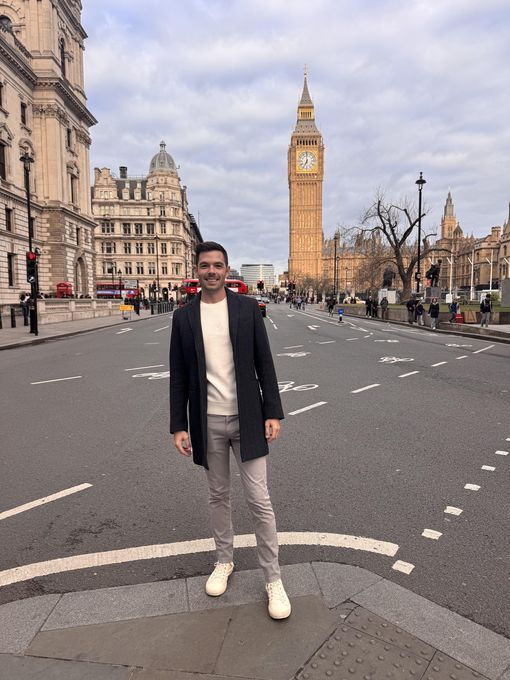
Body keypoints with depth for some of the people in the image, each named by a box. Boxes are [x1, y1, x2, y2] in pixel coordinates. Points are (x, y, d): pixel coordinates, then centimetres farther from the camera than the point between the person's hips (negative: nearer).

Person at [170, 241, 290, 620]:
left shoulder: (248, 308, -2)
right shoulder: (184, 317, 1)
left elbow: (264, 363, -1)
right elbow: (179, 376, 3)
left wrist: (273, 413, -5)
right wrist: (179, 426, -1)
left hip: (246, 419, -1)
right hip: (208, 422, 2)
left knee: (259, 500, 2)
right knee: (218, 496, 17)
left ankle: (273, 579, 18)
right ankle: (224, 560, 38)